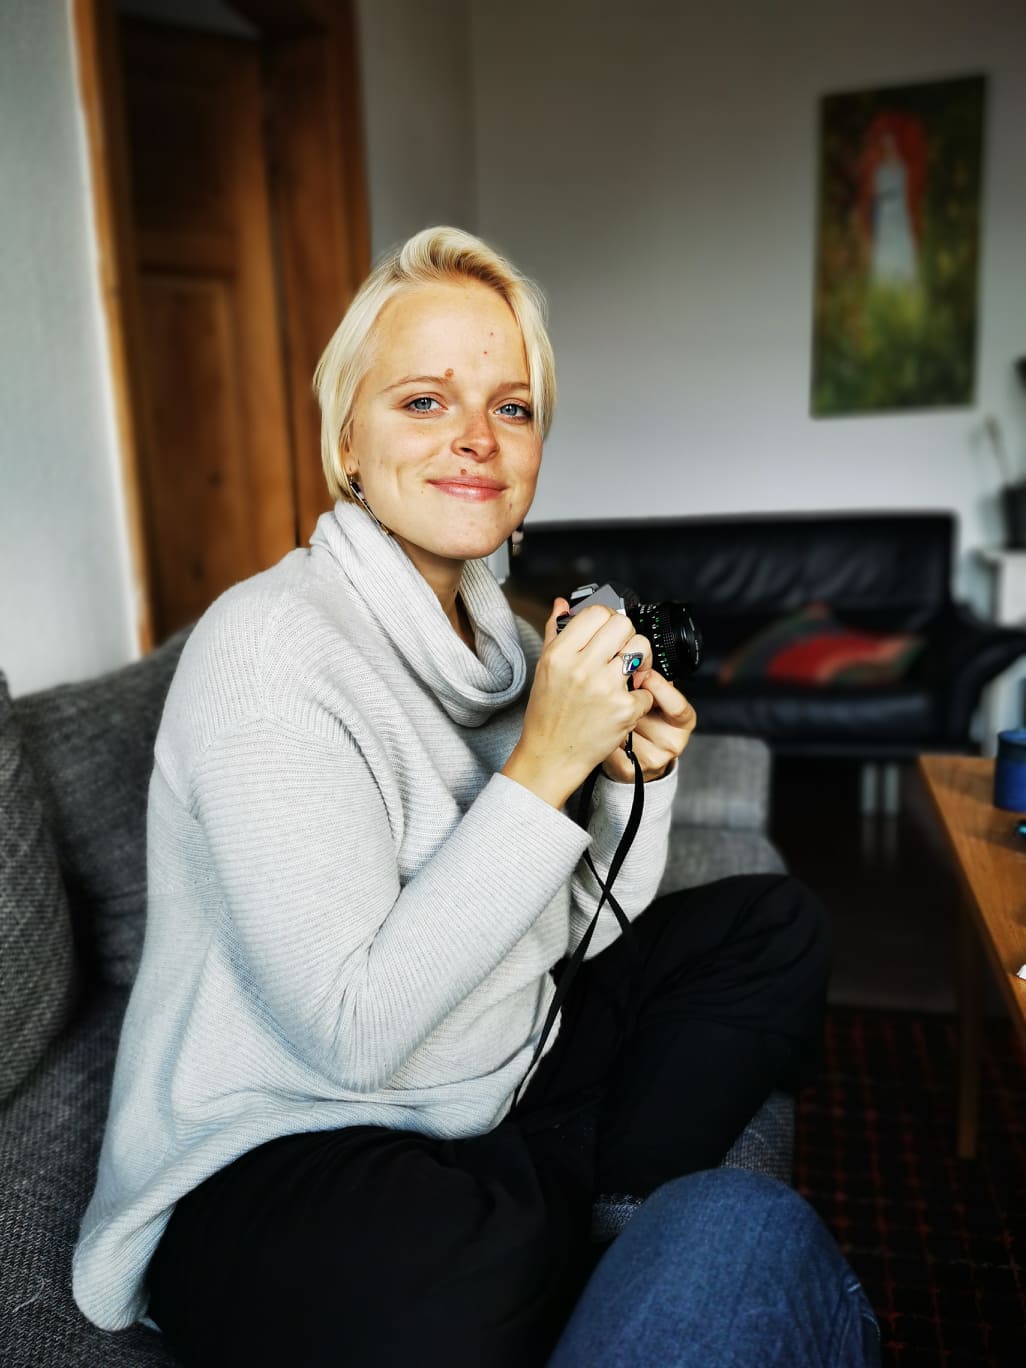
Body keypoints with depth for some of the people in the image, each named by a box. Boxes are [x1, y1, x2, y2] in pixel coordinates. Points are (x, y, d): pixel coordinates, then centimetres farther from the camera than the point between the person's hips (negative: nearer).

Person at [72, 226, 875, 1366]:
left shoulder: (501, 634, 3)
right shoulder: (269, 646, -22)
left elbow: (576, 929, 7)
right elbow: (350, 1031, -26)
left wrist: (637, 776, -11)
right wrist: (544, 767, -26)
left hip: (501, 1090, 8)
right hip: (272, 1147, -8)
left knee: (773, 927, 8)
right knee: (479, 1260, -41)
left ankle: (589, 1212, 4)